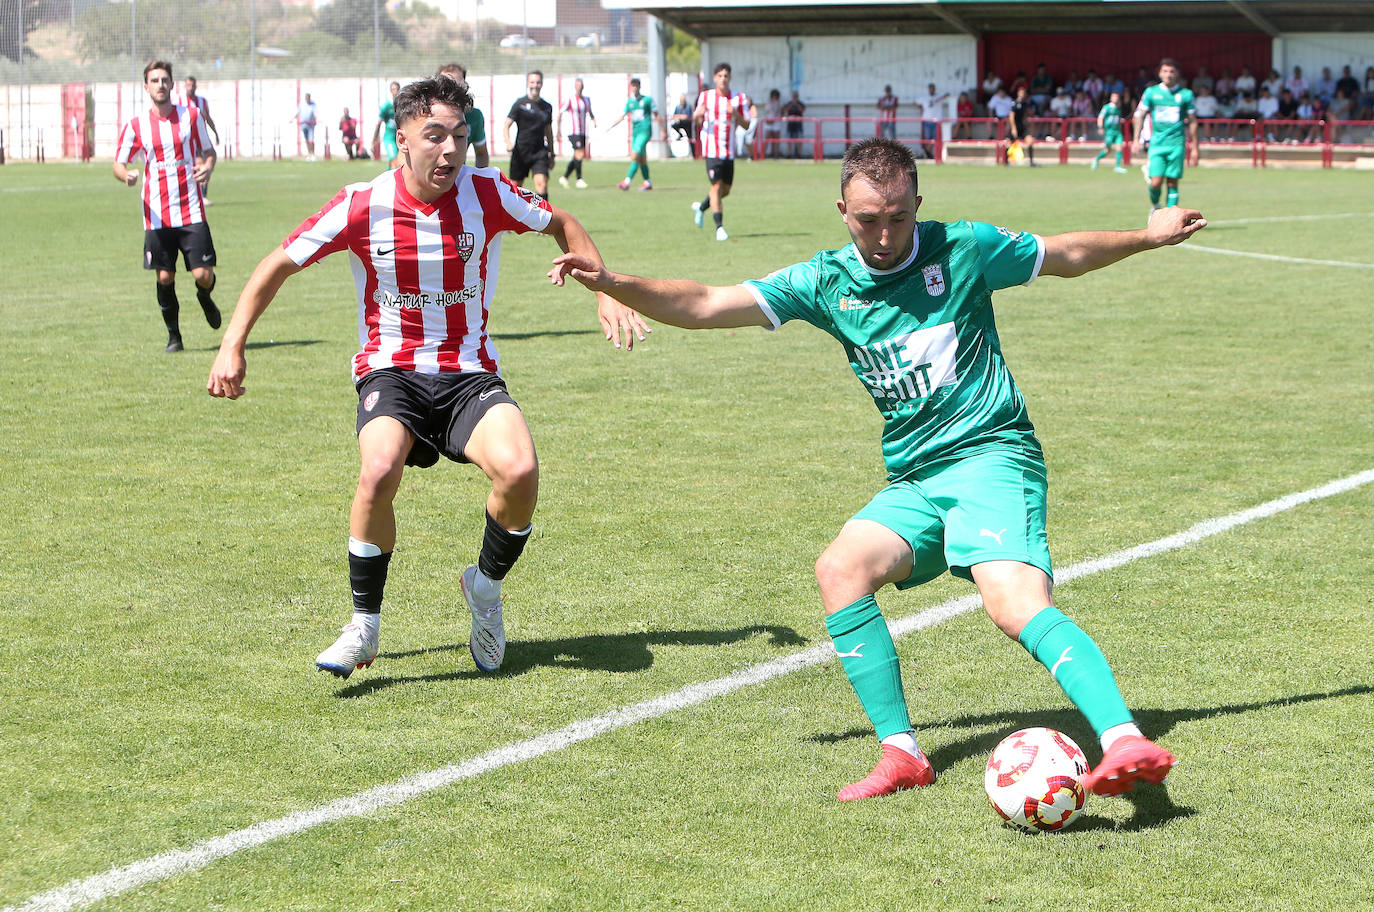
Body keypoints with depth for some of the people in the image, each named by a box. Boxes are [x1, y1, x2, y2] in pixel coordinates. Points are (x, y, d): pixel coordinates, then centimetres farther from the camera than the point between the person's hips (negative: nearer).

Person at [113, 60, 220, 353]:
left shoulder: (191, 115, 4)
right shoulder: (136, 125, 2)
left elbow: (209, 151, 14)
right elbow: (118, 163, 8)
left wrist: (207, 168, -10)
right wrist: (126, 175, -16)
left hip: (192, 213, 0)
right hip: (157, 216, 0)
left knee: (203, 275, -8)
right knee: (165, 278, -2)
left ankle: (204, 297, 29)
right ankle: (173, 336, 16)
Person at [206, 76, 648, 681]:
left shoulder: (488, 194, -5)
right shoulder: (362, 205, -8)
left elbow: (563, 227, 13)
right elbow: (280, 263, 3)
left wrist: (607, 295, 4)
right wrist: (233, 345, -1)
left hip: (470, 371, 1)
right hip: (390, 371, -1)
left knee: (519, 471, -27)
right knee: (380, 472, -33)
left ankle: (485, 588, 5)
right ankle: (364, 625, -11)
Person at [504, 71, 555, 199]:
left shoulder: (547, 107, 10)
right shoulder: (521, 103, -2)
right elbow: (507, 124, -4)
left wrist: (552, 155, 22)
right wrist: (508, 142, -23)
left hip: (540, 152, 2)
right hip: (520, 152, -2)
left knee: (542, 183, -18)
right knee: (516, 186, 5)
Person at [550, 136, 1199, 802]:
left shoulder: (963, 249, 0)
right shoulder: (826, 281, 6)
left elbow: (1068, 255, 17)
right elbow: (708, 305, 1)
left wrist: (1150, 236, 16)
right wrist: (612, 283, -10)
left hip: (992, 454, -5)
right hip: (911, 480, 5)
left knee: (1015, 603, -28)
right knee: (840, 569, -21)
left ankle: (1126, 741, -39)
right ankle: (900, 752, -16)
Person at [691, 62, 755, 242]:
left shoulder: (739, 98, 3)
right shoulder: (705, 97, 2)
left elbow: (746, 125, 0)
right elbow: (698, 122, 10)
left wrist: (735, 113, -19)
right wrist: (697, 116, -14)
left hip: (729, 151, 3)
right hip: (712, 149, -3)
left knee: (726, 190, 11)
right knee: (716, 186, -12)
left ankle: (701, 208, 37)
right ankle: (719, 227, -8)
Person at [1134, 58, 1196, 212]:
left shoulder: (1186, 94, 4)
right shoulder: (1151, 92, 6)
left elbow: (1192, 121, 9)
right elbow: (1140, 115, 12)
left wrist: (1195, 147, 7)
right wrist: (1137, 139, 4)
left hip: (1177, 145, 0)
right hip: (1157, 143, 0)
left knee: (1172, 183, -3)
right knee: (1156, 183, -8)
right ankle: (1154, 205, 22)